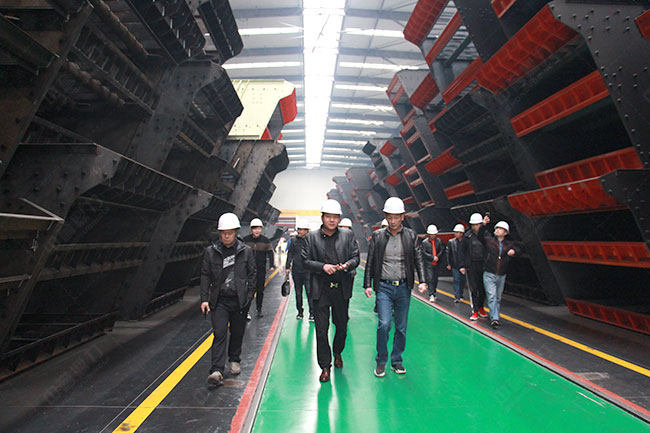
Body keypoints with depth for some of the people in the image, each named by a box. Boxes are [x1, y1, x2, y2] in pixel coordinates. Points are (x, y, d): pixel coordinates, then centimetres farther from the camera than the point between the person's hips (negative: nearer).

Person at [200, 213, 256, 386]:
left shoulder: (246, 251, -2)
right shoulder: (211, 251, 0)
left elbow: (252, 274, 4)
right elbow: (205, 276, 4)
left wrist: (249, 297, 0)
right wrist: (204, 299, -2)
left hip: (239, 300, 1)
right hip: (219, 300, 0)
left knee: (237, 333, 13)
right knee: (219, 334, -6)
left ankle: (234, 360, 35)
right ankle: (217, 370, -3)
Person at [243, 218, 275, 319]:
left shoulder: (265, 240, 3)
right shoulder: (246, 240, 0)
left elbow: (270, 252, 5)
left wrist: (271, 265, -5)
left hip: (261, 269, 2)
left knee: (260, 290, 10)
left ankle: (259, 309, 25)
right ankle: (246, 312, 1)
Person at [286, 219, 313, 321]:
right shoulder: (294, 241, 5)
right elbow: (290, 254, 8)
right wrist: (288, 267, 2)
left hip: (308, 271, -2)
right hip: (296, 271, 3)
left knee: (309, 292, -7)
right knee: (298, 292, 12)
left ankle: (312, 313, 2)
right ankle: (300, 312, 24)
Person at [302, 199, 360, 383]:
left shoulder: (348, 235, 4)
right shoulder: (312, 237, 0)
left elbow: (356, 257, 4)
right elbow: (305, 261, -1)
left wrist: (347, 265, -17)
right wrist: (323, 267, -16)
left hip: (342, 289, 2)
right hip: (321, 290, -1)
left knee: (342, 325, 16)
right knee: (321, 330, 2)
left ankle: (337, 353, 44)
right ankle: (325, 366, 18)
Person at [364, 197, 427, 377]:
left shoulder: (411, 236, 3)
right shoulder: (377, 236, 1)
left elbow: (418, 260, 4)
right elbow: (370, 262, 4)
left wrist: (422, 281, -8)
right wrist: (368, 285, 0)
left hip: (403, 287, 2)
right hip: (384, 287, -2)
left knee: (401, 327, 9)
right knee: (384, 324, -10)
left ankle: (396, 361, 27)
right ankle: (381, 361, 10)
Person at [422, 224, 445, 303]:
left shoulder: (439, 241, 7)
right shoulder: (424, 242, -3)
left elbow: (442, 250, 3)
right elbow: (424, 253, -8)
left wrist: (437, 257, -12)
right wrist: (432, 257, -14)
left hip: (437, 264, 4)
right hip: (428, 264, -3)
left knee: (435, 279, 12)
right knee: (430, 279, -9)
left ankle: (433, 293, 27)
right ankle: (431, 295, -9)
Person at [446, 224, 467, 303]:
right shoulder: (451, 242, 1)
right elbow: (448, 253, 3)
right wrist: (448, 264, 0)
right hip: (455, 266, -1)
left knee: (463, 281, 11)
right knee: (456, 280, -3)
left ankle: (460, 295, 27)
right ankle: (457, 297, -1)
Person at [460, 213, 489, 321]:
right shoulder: (467, 235, 1)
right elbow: (463, 251, 6)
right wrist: (462, 265, 4)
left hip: (483, 265, 1)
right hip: (471, 266, -1)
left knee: (483, 288, 9)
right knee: (473, 289, -1)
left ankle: (481, 308, 27)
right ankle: (475, 311, 6)